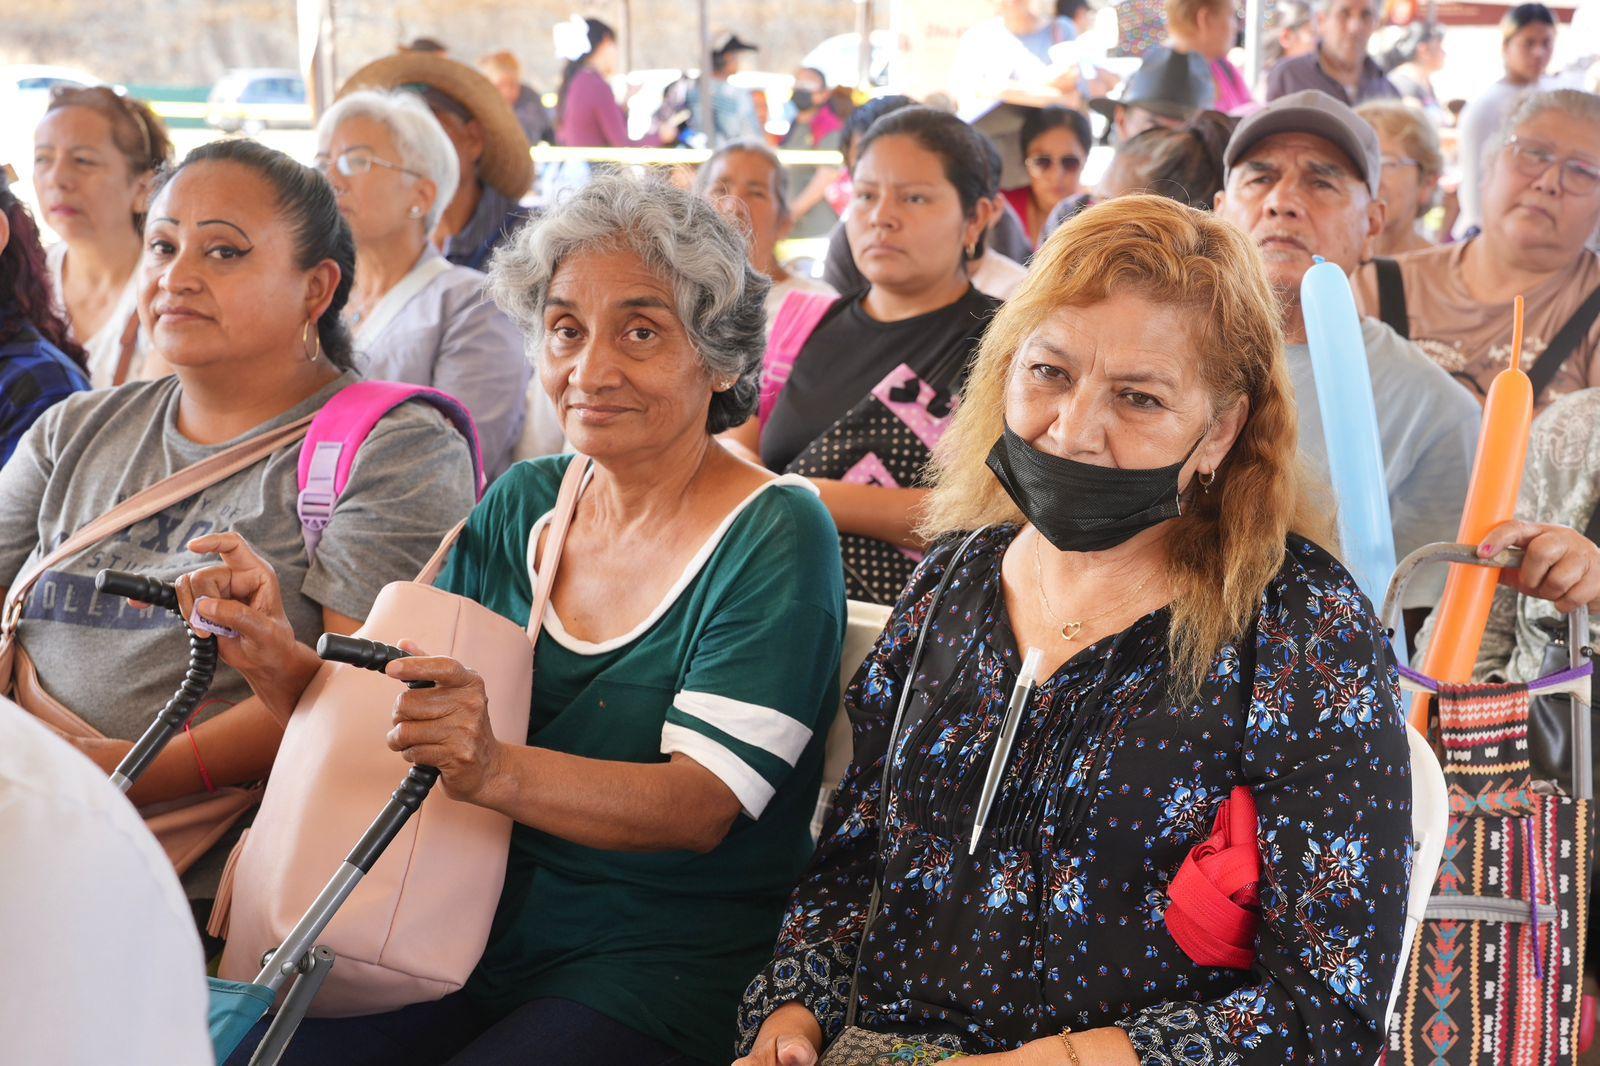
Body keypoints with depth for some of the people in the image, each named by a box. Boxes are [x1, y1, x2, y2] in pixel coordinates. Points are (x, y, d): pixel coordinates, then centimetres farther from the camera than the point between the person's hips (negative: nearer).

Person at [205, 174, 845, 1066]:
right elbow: (408, 716, 12)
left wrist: (497, 771, -35)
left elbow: (702, 806, -19)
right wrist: (280, 651, -7)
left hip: (658, 965, -5)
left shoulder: (774, 538, -9)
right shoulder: (522, 505, 10)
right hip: (479, 939, 5)